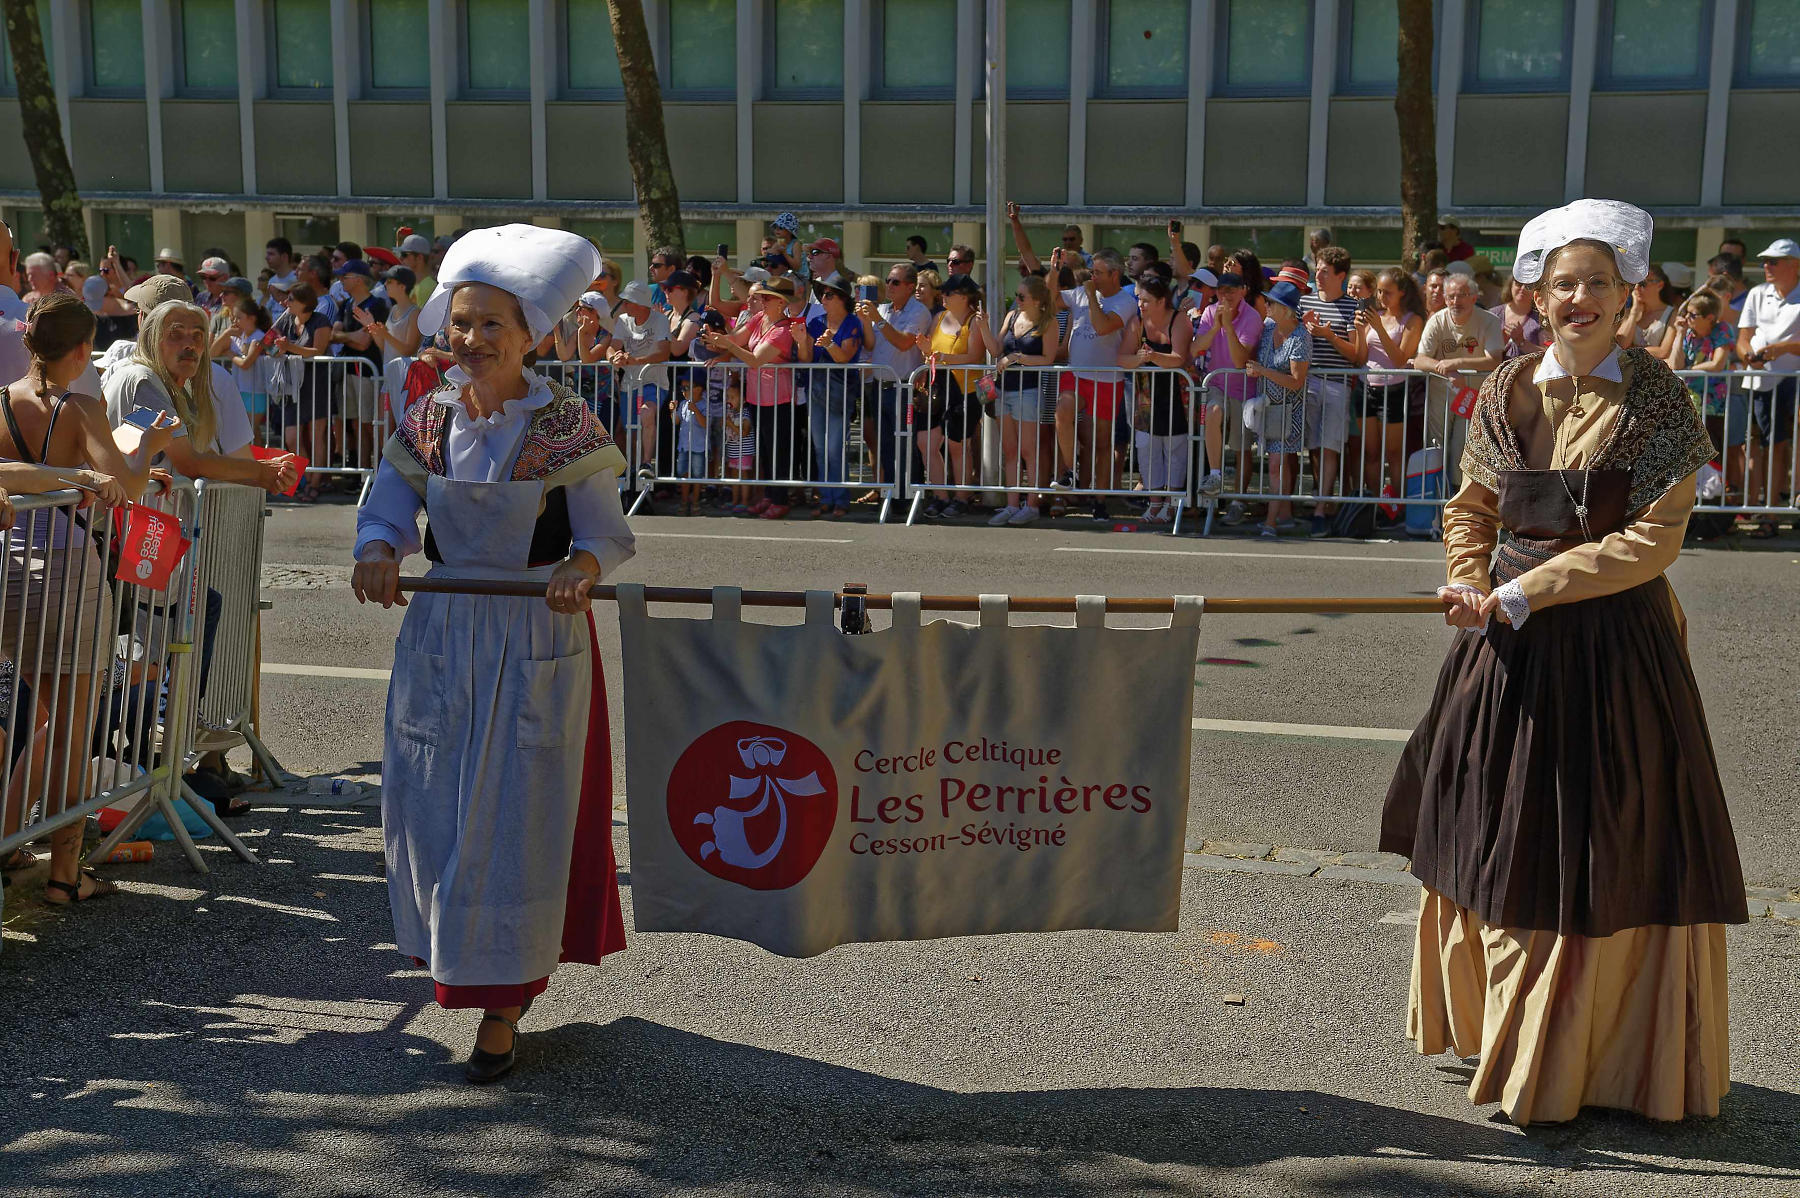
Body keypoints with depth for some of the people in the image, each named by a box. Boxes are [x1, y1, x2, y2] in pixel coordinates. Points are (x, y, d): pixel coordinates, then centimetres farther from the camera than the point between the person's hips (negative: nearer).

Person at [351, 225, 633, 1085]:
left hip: (537, 643, -4)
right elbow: (387, 509, 1)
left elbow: (607, 534, -8)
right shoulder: (427, 421, 3)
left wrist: (580, 568, -30)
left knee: (515, 814, 0)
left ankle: (502, 1006, 12)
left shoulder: (567, 426, -9)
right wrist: (378, 552, -22)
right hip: (440, 637, 4)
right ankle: (447, 941, 38)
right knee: (430, 799, 10)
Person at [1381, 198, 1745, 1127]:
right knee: (1496, 834, 14)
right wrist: (1468, 585, -7)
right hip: (1505, 644, 5)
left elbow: (1653, 539, -13)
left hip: (1612, 645, -5)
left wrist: (1524, 593, -16)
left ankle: (1604, 1054, 15)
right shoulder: (1505, 393, 5)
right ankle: (1494, 1025, 32)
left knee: (1607, 853, 1)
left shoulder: (1655, 402, -8)